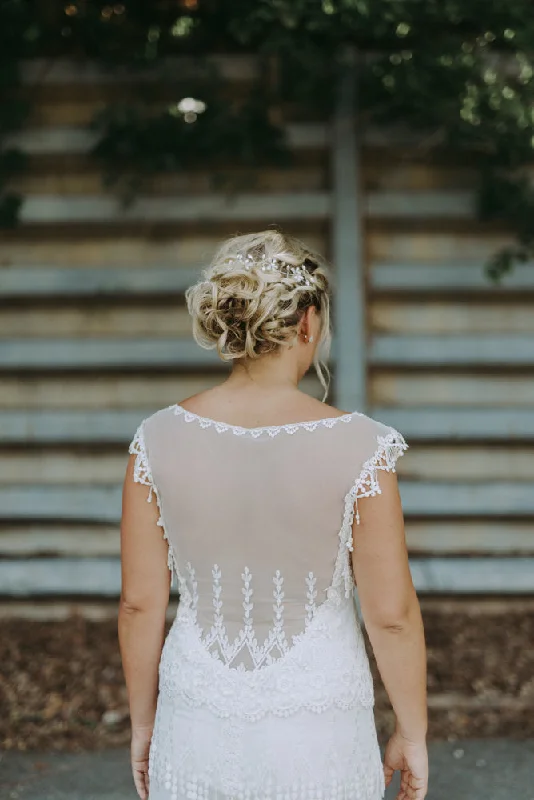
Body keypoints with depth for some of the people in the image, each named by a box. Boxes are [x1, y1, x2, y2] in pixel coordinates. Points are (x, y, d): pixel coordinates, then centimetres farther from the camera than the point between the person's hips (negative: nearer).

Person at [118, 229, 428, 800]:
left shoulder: (160, 440, -13)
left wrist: (143, 721, 10)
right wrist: (413, 734, 0)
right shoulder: (356, 448, -21)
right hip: (316, 741, -2)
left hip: (201, 733, 2)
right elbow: (391, 614, -16)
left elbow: (140, 602, -5)